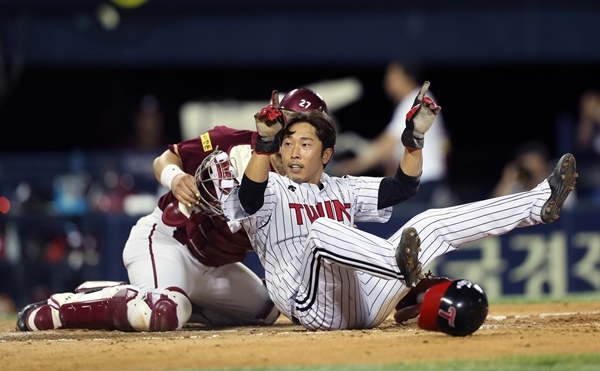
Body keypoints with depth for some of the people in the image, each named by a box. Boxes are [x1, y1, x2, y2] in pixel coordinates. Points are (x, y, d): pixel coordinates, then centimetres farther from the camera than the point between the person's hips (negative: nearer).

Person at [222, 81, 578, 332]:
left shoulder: (344, 190, 26)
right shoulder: (272, 190, 9)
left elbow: (403, 186, 20)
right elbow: (249, 195, -17)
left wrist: (415, 138, 6)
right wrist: (265, 143, -31)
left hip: (367, 299, 6)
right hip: (316, 309, -6)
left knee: (431, 222, 2)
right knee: (322, 229, -36)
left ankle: (541, 202, 0)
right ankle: (402, 265, -59)